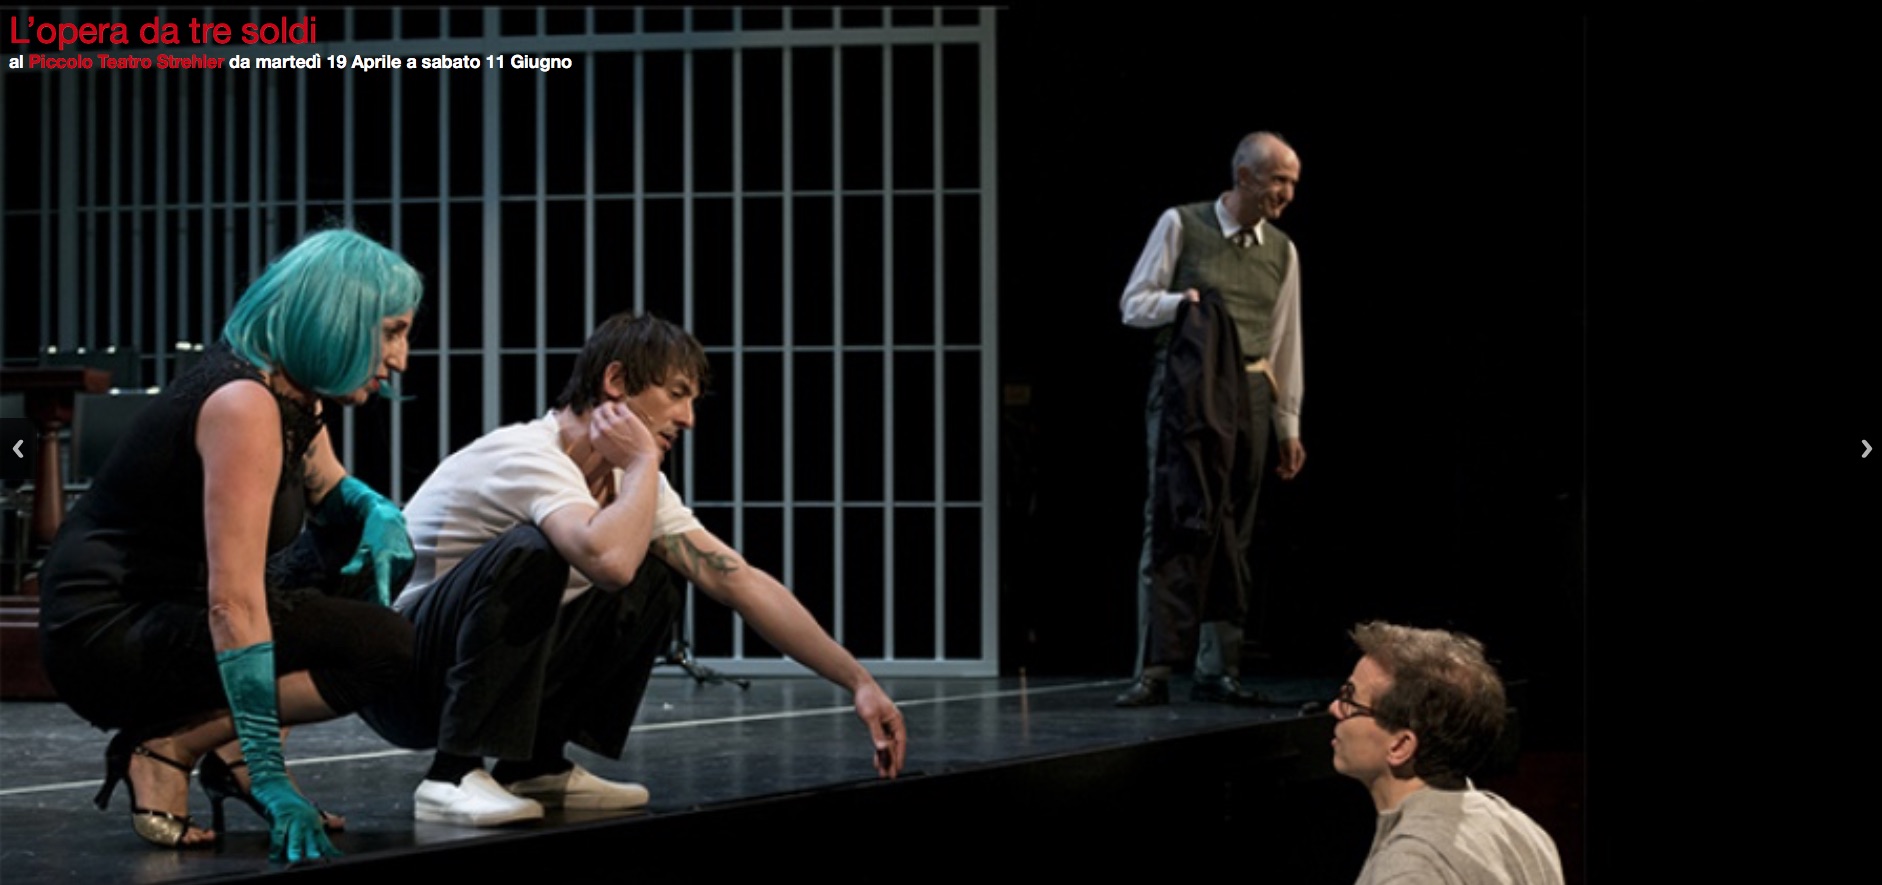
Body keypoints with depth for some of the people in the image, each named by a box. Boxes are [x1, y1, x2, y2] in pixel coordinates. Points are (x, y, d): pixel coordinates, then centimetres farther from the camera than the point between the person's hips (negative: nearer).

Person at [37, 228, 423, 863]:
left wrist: (378, 514, 1)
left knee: (381, 557, 15)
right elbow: (233, 603, -29)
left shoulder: (292, 393, 6)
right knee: (379, 646, -20)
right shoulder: (245, 405, -23)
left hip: (164, 609, 10)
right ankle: (167, 748, -9)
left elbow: (330, 490, 27)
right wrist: (269, 778, -31)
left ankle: (229, 749, 7)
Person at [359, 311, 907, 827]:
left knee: (653, 583, 0)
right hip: (393, 673, -8)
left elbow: (741, 581, 2)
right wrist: (642, 464, -25)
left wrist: (858, 681, -3)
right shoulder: (529, 456, -24)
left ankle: (538, 766, 4)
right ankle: (453, 776, -26)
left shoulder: (630, 479, 2)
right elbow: (608, 559, -44)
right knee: (530, 552, -33)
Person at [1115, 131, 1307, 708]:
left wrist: (1289, 426, 13)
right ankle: (1155, 670, -8)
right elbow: (1133, 303, 0)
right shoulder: (1181, 226, -2)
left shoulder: (1282, 250, 11)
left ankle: (1217, 669, 10)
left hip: (1248, 395, 4)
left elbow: (1285, 342, 14)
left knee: (1233, 532, 5)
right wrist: (1178, 301, -21)